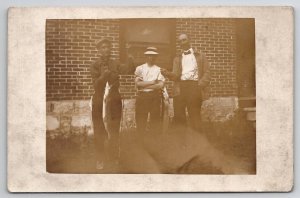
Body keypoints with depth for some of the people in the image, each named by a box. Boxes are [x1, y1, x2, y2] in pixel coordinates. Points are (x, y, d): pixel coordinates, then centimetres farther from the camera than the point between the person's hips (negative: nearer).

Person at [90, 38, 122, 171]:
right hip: (99, 100, -1)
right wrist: (104, 74, -24)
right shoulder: (95, 65, 1)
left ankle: (113, 158, 14)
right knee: (99, 132, 0)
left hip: (114, 100, 1)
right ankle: (100, 159, 8)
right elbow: (96, 84, -10)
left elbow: (116, 83, 0)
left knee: (114, 131, 2)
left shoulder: (115, 65, 6)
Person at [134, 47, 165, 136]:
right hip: (142, 96, 0)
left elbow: (160, 85, -6)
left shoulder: (159, 69, 6)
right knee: (141, 119, 1)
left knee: (155, 119, 1)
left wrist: (144, 85, -9)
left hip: (155, 96, 0)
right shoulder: (140, 68, 7)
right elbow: (138, 83, -5)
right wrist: (152, 82, -8)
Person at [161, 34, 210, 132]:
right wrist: (167, 73, -13)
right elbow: (175, 75, 8)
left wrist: (200, 85, -9)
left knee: (194, 117, -5)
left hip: (194, 87, -2)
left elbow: (206, 72, 7)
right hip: (180, 88, 2)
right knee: (179, 117, -3)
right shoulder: (177, 58, 22)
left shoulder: (200, 56, 16)